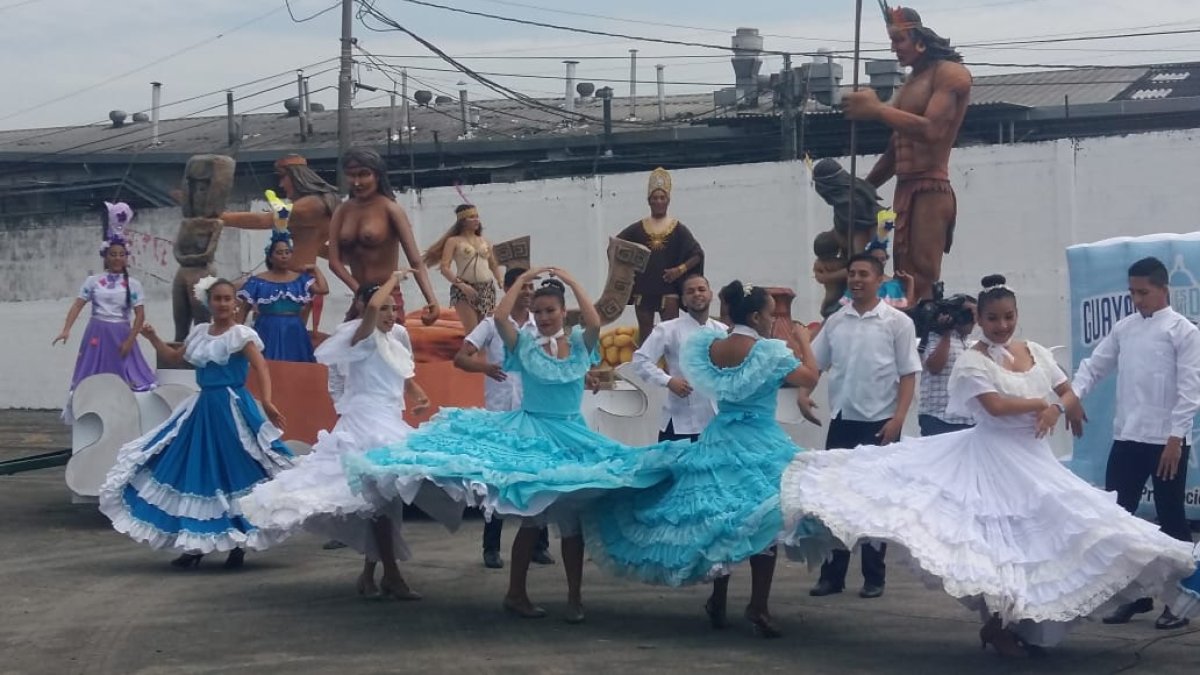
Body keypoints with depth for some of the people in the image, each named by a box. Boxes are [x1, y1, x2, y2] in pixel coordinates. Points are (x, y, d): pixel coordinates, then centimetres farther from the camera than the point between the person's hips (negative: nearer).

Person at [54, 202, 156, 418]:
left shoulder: (133, 284, 0)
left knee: (126, 380, -4)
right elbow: (78, 305, -1)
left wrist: (130, 340, -13)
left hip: (120, 335, -1)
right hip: (96, 334, 1)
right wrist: (66, 330, -13)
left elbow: (140, 315, -4)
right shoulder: (93, 281, 4)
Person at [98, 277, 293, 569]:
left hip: (231, 411, -7)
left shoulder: (241, 335, -9)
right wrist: (153, 338, 9)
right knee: (195, 475, 8)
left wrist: (266, 402, -34)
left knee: (235, 476, -4)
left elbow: (262, 369, -19)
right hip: (202, 408, 7)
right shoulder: (200, 332, 11)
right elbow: (174, 357, 25)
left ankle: (239, 544, 8)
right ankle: (196, 544, 17)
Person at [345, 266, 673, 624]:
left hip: (571, 437, 2)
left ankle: (575, 597, 13)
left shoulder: (579, 344, 1)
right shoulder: (524, 344, -1)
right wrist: (523, 279, -12)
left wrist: (572, 282, -14)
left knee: (571, 519, 4)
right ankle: (516, 593, 10)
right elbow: (500, 318, -18)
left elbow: (595, 323, -20)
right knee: (531, 518, 0)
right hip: (530, 433, -2)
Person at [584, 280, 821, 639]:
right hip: (758, 444, -6)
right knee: (761, 521, -4)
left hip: (717, 440, 6)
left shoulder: (710, 345, 2)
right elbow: (810, 378, -10)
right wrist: (804, 340, 4)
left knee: (719, 517, 14)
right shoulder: (769, 351, -13)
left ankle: (718, 602, 22)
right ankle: (758, 607, -9)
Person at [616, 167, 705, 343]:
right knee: (645, 333, 9)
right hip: (643, 288, 2)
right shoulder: (638, 228, 6)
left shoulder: (678, 229, 2)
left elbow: (698, 254, -1)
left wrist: (680, 269, -13)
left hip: (668, 288, -2)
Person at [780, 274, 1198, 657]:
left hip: (1034, 457, 6)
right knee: (999, 536, -8)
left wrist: (1056, 409, -12)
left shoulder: (1035, 352, 9)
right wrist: (1041, 403, -11)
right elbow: (996, 405, -22)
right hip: (994, 456, -6)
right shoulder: (974, 361, -9)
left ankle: (1025, 623, 13)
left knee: (1038, 533, 3)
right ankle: (996, 624, 4)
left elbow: (1070, 395, 10)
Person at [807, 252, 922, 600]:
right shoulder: (835, 321, 7)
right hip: (841, 420, 3)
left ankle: (874, 577, 13)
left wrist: (898, 419, -13)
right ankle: (832, 574, 12)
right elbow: (813, 364, 10)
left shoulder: (897, 322, -3)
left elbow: (908, 375, -4)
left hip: (879, 423, -3)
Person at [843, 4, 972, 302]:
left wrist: (877, 109, -18)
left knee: (921, 284, -16)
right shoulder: (910, 84, 20)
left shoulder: (951, 74, -5)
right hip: (904, 191, 9)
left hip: (931, 191, -9)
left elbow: (932, 130, -20)